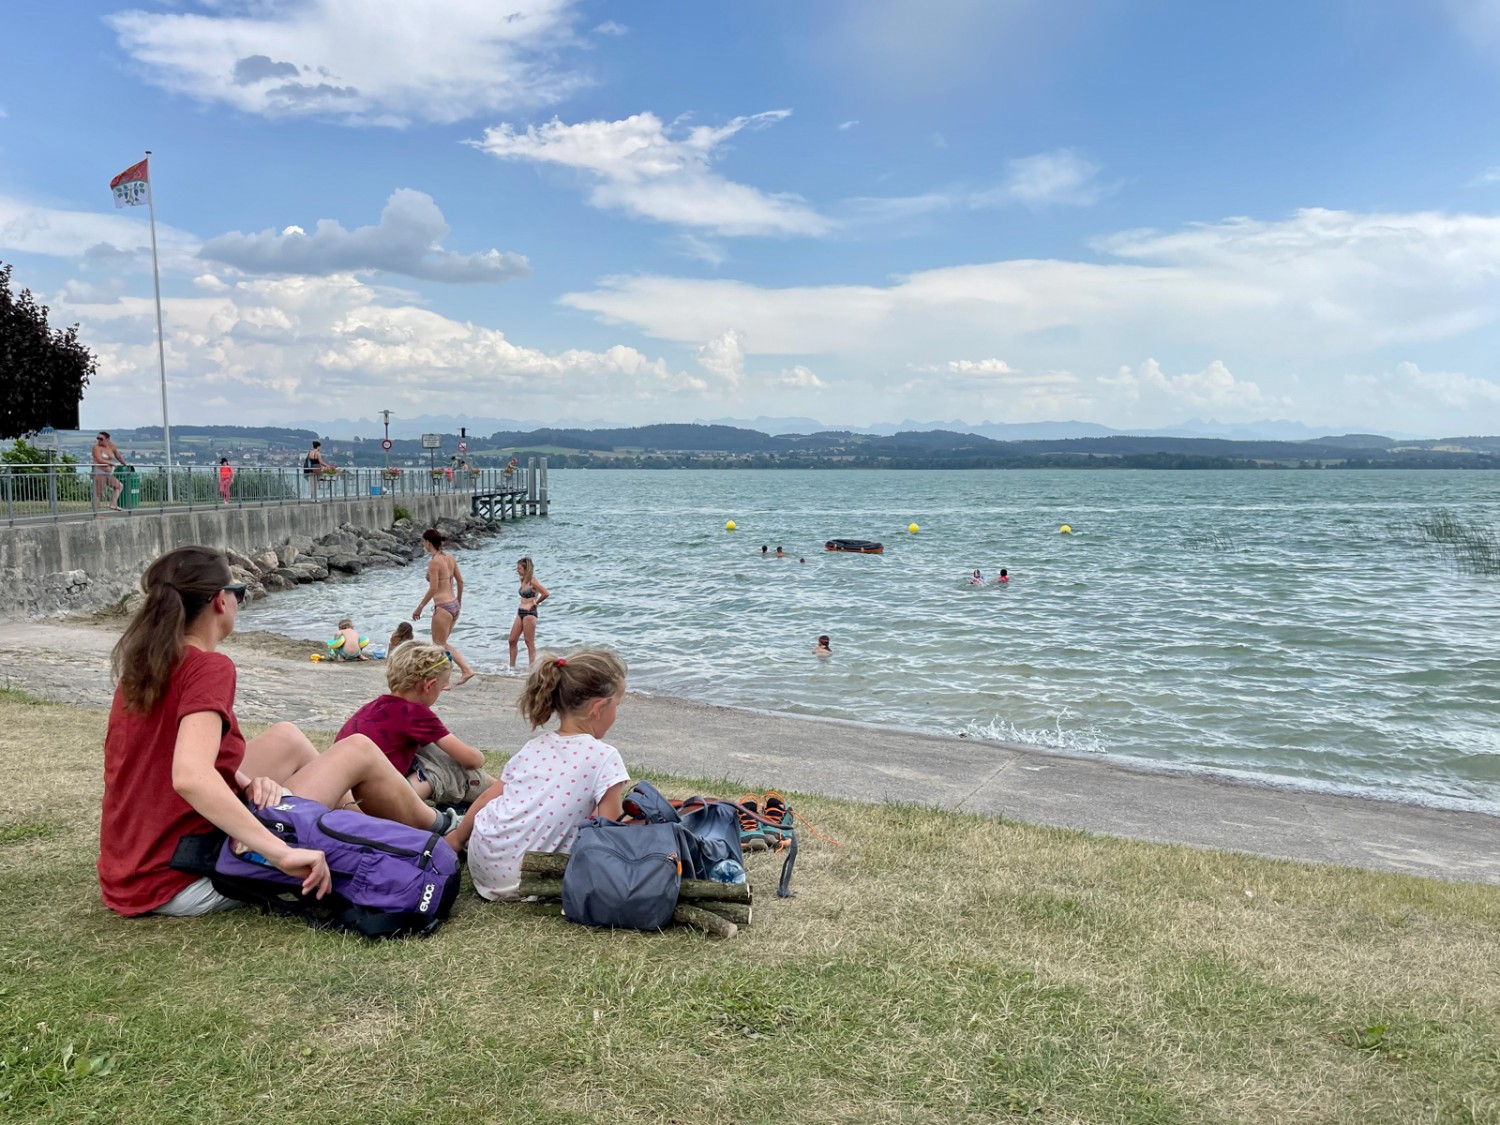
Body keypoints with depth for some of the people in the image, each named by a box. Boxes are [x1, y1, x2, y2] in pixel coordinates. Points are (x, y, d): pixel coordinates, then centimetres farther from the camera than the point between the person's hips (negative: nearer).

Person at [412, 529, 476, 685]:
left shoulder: (434, 561, -15)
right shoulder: (450, 557, 7)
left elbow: (433, 588, -18)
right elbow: (460, 581, 13)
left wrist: (420, 607, -10)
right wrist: (459, 601, 25)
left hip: (443, 607, -8)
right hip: (454, 605, 8)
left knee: (439, 645, 5)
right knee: (442, 643, 19)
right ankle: (466, 669, 14)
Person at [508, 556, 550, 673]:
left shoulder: (532, 581, -13)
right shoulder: (523, 580, 11)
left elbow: (546, 594, -23)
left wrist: (535, 603, -11)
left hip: (529, 613, -9)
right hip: (520, 612, 9)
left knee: (530, 642, -3)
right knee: (512, 640, 7)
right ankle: (512, 668, 14)